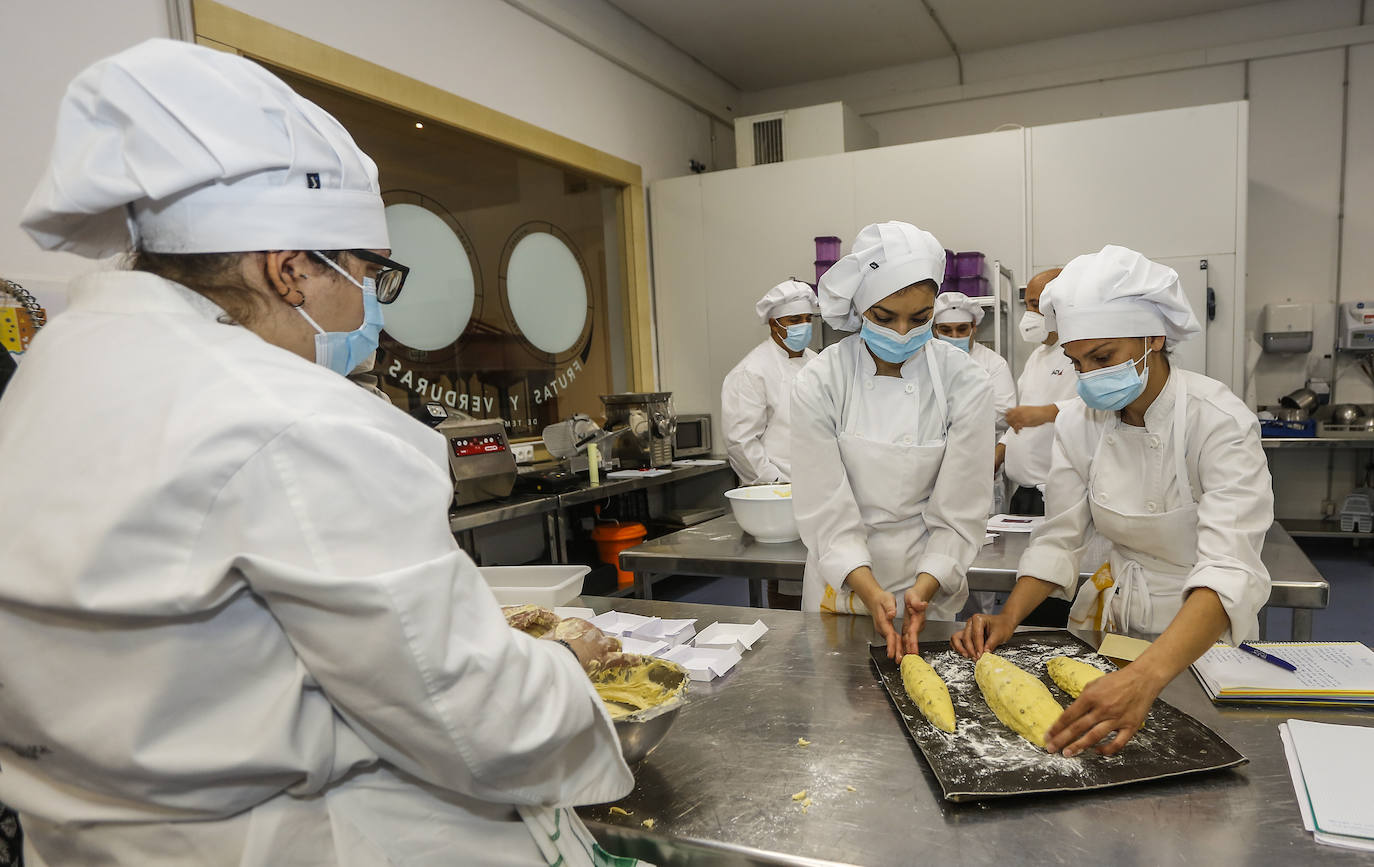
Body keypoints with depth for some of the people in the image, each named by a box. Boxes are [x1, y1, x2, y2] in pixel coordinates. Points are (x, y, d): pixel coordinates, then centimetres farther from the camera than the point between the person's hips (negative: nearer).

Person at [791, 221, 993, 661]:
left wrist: (922, 590, -25)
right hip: (842, 582, 0)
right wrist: (870, 593, -28)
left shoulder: (966, 385, -13)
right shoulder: (819, 384, -15)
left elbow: (959, 511, -12)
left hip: (927, 581, 0)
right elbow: (826, 509, -17)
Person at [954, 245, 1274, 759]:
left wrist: (1145, 677, -47)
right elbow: (1058, 540, -2)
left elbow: (1230, 571, -32)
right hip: (1114, 612, 3)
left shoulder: (1221, 423, -21)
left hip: (1202, 630, -3)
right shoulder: (1079, 424, -7)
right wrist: (1009, 618, -19)